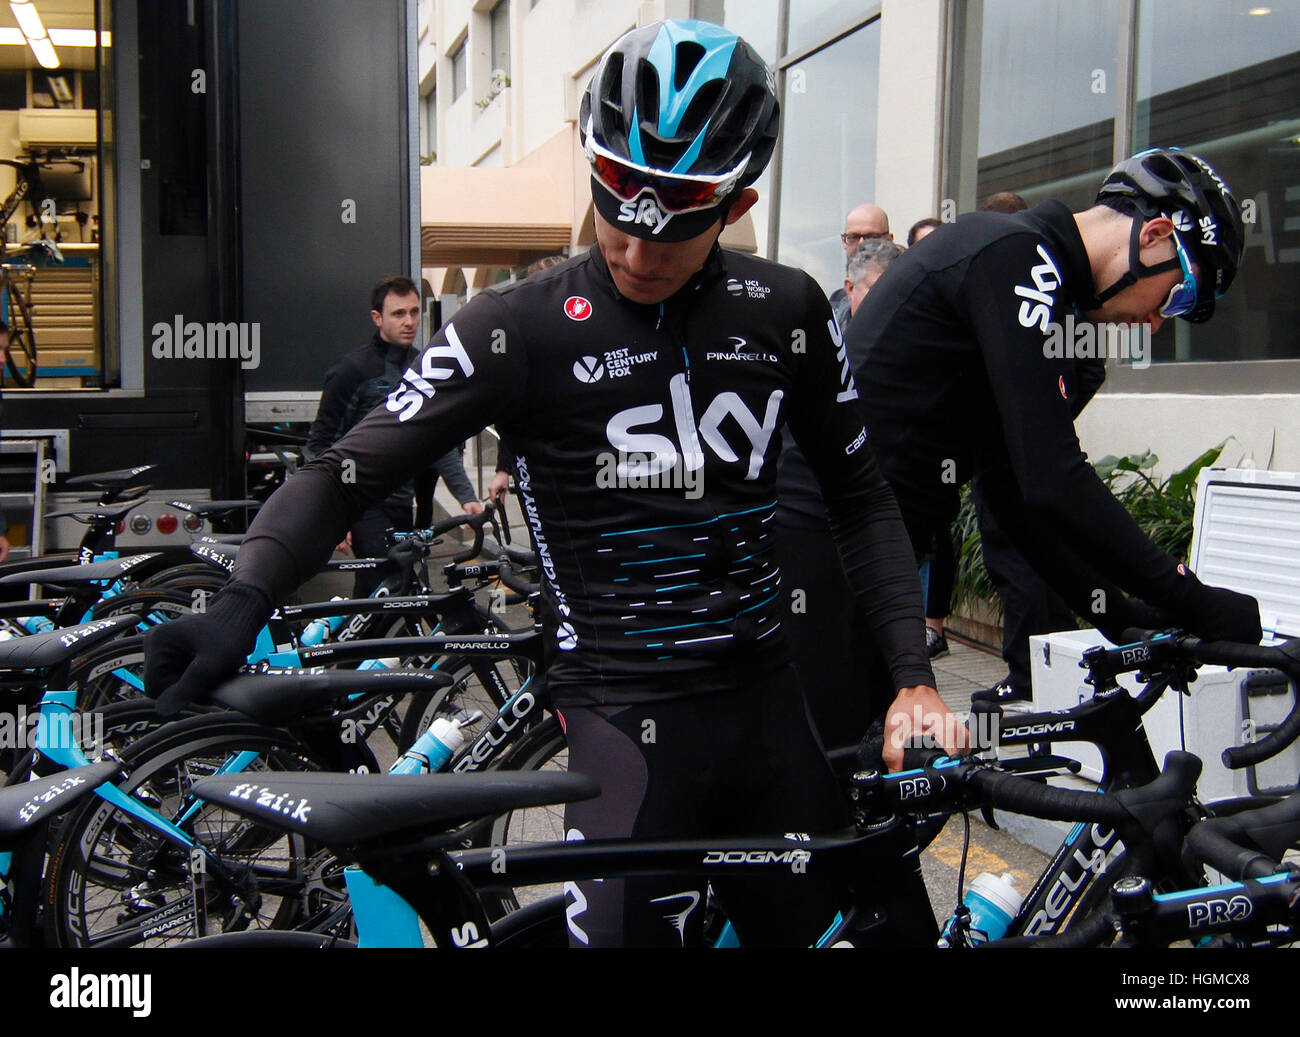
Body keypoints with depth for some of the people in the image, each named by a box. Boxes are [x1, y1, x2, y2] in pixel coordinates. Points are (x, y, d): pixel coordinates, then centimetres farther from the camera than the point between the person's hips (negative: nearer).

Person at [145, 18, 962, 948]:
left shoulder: (785, 311, 1)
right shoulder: (521, 330, -9)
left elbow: (859, 495, 8)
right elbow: (348, 473, -10)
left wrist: (913, 677, -1)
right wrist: (241, 605, -27)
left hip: (768, 704, 4)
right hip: (625, 725, -3)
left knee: (822, 920, 13)